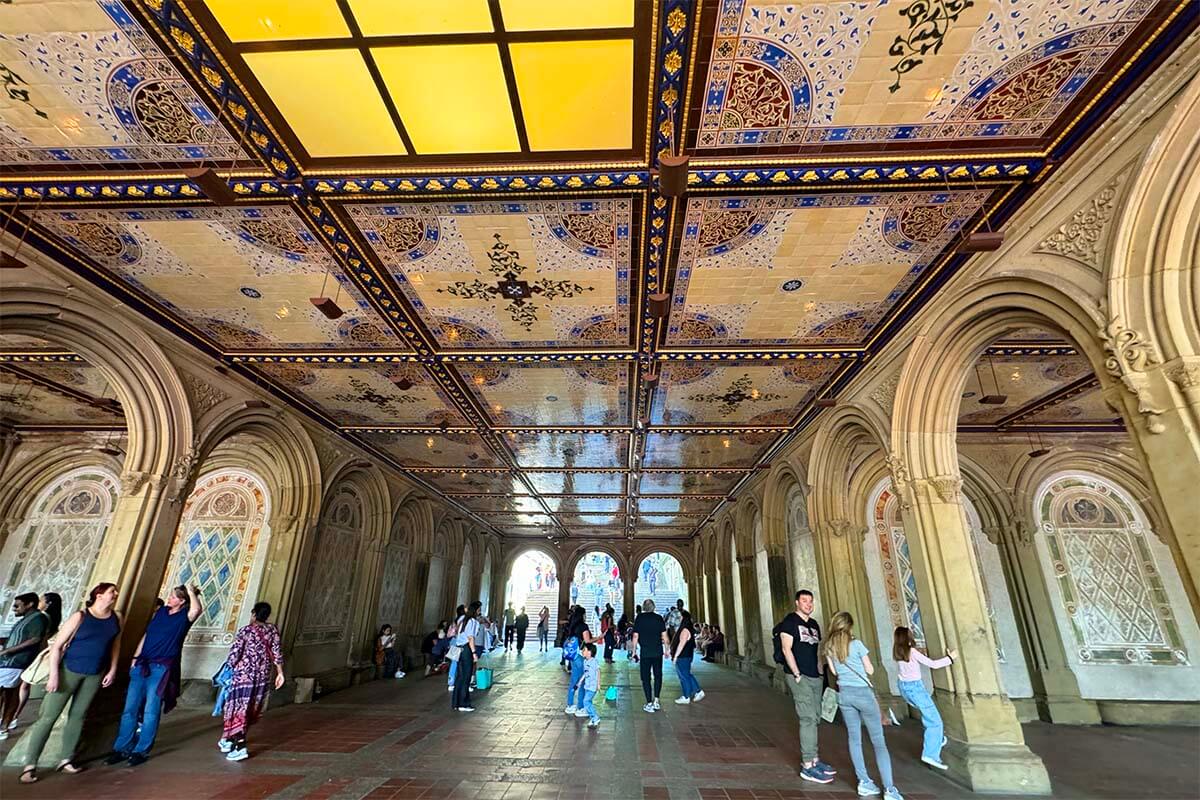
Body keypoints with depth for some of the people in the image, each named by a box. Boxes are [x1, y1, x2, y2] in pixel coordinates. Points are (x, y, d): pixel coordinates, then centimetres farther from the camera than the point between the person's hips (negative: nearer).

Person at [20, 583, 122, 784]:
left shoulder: (116, 618, 0)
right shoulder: (80, 617, -13)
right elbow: (57, 646, -10)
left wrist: (112, 670, 5)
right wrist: (54, 674, -16)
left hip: (95, 675, 4)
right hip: (69, 670, -4)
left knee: (78, 715, 11)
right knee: (48, 716, -2)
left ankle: (66, 759, 20)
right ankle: (30, 765, 8)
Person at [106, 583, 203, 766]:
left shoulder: (184, 617, -9)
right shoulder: (160, 611, 9)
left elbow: (197, 609, -34)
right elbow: (146, 635, 17)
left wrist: (191, 591, -23)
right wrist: (135, 658, 10)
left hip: (161, 668, -5)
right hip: (142, 665, 5)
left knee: (151, 711, 0)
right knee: (130, 708, 7)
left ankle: (141, 751, 11)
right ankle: (121, 749, 18)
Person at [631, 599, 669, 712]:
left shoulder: (639, 618, -3)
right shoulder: (659, 618, 0)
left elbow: (635, 636, -5)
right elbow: (664, 636, 2)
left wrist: (634, 650, 4)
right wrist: (667, 649, 12)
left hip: (645, 652, -2)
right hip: (658, 652, 2)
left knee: (646, 677, 6)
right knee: (658, 675, 17)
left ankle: (649, 703, 6)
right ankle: (656, 699, 10)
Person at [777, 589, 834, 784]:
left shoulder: (814, 624, 15)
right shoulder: (790, 621, -7)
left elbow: (817, 652, 19)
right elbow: (786, 649, -12)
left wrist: (821, 674, 10)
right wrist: (797, 675, -15)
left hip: (815, 678, 7)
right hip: (799, 677, -7)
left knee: (815, 719, 11)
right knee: (808, 719, -9)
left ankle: (813, 759, 22)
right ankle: (808, 766, -4)